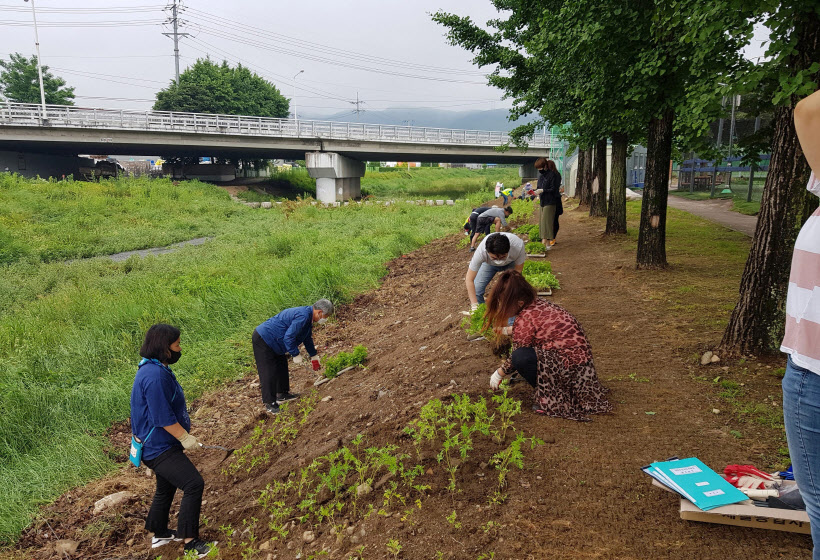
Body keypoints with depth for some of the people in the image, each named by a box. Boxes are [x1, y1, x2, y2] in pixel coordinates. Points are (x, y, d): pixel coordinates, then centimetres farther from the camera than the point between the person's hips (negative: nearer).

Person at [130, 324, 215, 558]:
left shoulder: (157, 369, 7)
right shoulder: (154, 376, -27)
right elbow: (162, 417, -27)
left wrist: (183, 435, 23)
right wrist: (185, 437, -18)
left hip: (161, 444, 11)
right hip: (159, 447, -11)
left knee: (166, 488, 24)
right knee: (193, 484, -15)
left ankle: (159, 534, 42)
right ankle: (190, 541, -6)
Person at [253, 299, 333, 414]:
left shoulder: (307, 315, 8)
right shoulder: (302, 316, -26)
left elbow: (308, 338, 23)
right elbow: (288, 337, -29)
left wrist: (314, 356, 30)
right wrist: (296, 354, -17)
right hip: (262, 340, -11)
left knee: (282, 367, 18)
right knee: (269, 372, -6)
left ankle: (282, 394, 31)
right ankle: (270, 403, 1)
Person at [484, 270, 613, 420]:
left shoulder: (525, 318, -20)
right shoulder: (537, 303, 5)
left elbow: (517, 359, -12)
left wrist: (499, 374, 2)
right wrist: (506, 330, 27)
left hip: (570, 367, -10)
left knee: (521, 357, -27)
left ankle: (550, 397, -6)